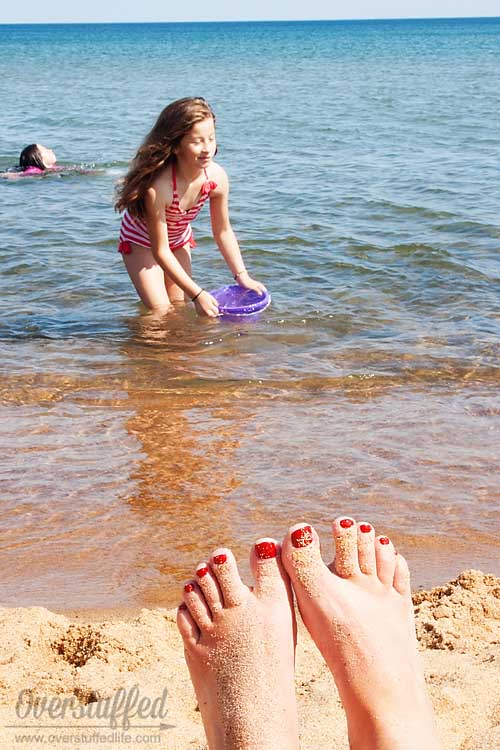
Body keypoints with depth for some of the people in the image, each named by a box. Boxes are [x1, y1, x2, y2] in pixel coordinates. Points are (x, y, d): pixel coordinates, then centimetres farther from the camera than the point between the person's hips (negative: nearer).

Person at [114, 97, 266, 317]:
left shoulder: (217, 177, -27)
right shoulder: (158, 187, -42)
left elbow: (223, 232, -8)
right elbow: (160, 252, -33)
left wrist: (242, 276, -12)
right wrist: (197, 294, -35)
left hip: (179, 240, 5)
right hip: (142, 242, -5)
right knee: (160, 312, -9)